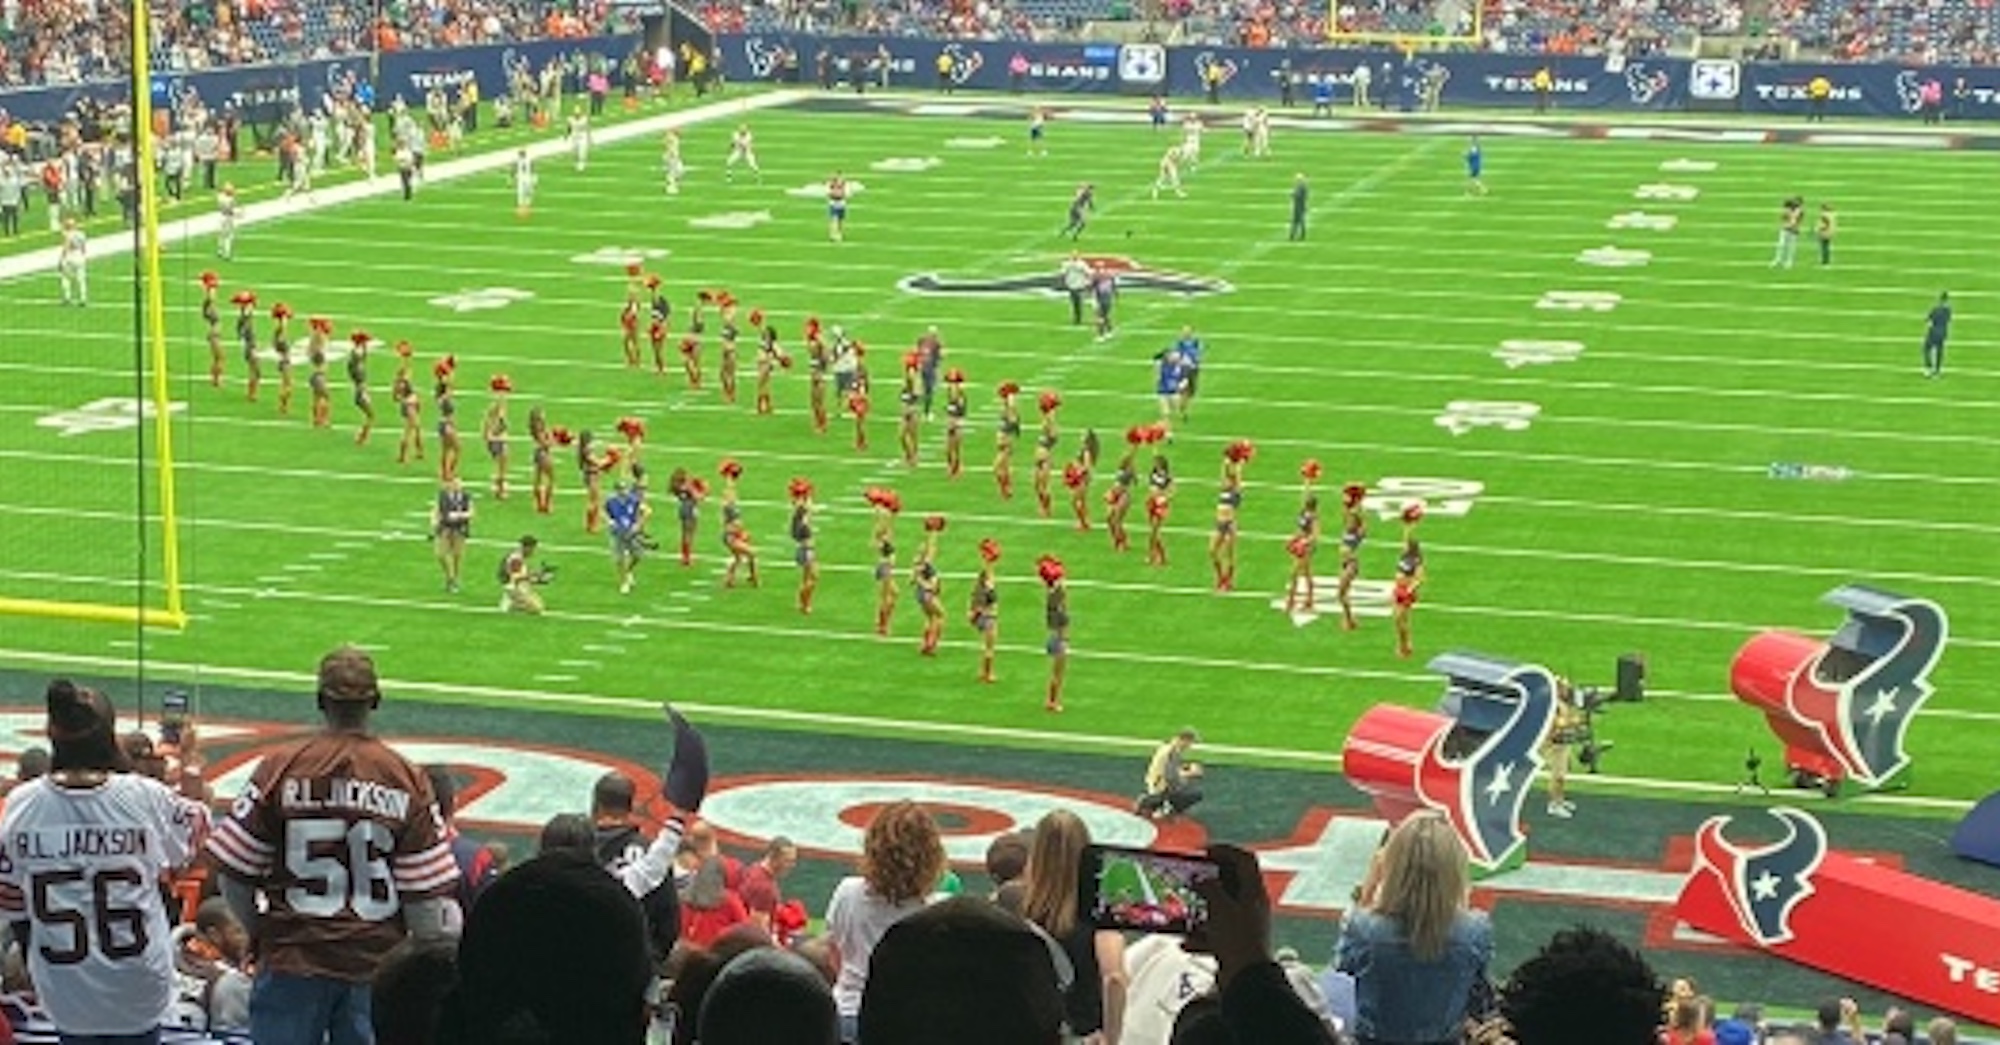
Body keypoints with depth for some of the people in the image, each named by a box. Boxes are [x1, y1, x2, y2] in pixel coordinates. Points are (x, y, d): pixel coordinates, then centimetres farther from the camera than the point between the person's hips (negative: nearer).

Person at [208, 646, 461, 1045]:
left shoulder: (280, 768, -7)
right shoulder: (407, 780, -6)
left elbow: (234, 873, -3)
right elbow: (426, 896, -7)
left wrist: (260, 931, 15)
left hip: (292, 957, 0)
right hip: (379, 965, 0)